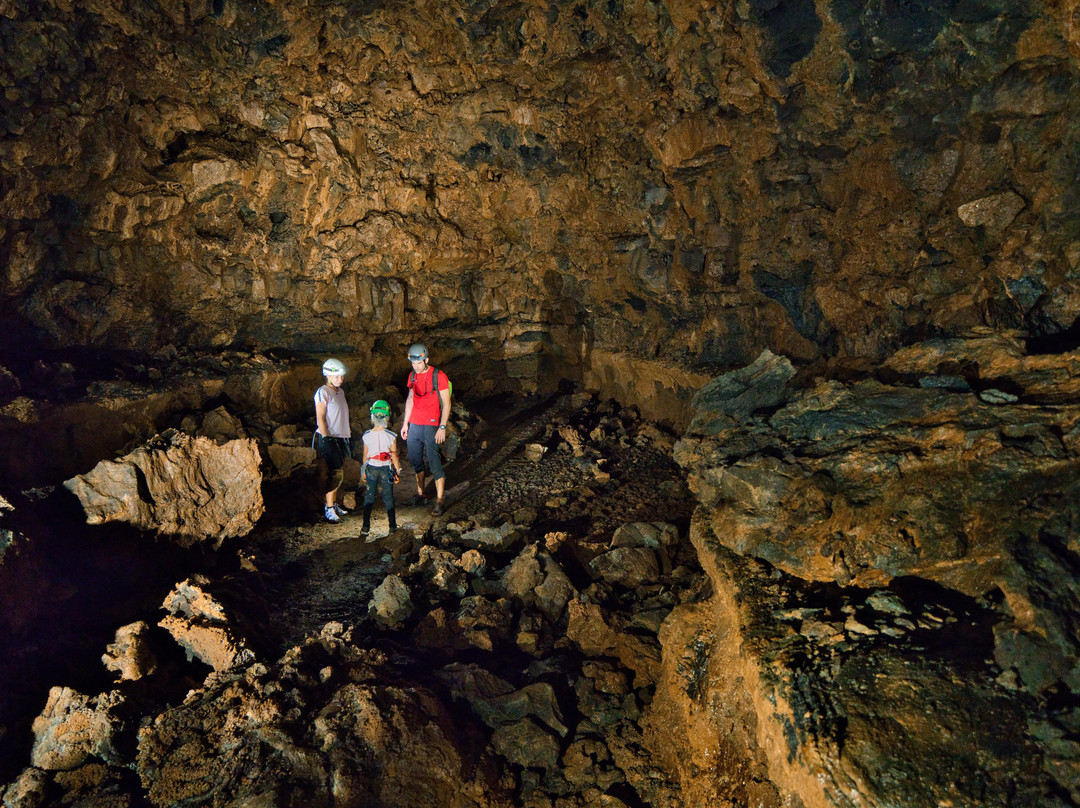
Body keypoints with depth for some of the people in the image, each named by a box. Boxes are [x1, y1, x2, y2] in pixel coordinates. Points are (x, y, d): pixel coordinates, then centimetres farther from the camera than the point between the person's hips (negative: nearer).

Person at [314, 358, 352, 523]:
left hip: (342, 437, 8)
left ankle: (333, 503, 20)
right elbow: (320, 418, -14)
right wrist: (326, 438, -19)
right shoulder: (323, 392, -10)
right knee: (336, 473, -12)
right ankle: (329, 509, -6)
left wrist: (349, 431, 20)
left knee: (337, 472, 10)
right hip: (329, 437, -8)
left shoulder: (340, 392, 15)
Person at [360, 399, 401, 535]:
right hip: (386, 468, -1)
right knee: (388, 497, 9)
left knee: (369, 497, 10)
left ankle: (366, 526, 9)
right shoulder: (391, 436, -14)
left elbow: (365, 455, 1)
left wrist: (363, 471, 14)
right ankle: (392, 526, 13)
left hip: (371, 468, 1)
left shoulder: (367, 436, -8)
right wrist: (397, 471, 5)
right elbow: (394, 455, -7)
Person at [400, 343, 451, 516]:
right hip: (414, 425, 7)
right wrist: (405, 423, 18)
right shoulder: (412, 376, 10)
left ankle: (439, 502, -3)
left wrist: (442, 428, -14)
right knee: (415, 460, 13)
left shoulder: (439, 376, -10)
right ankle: (420, 495, 27)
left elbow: (446, 404, -9)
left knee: (434, 463, -8)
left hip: (431, 426, -7)